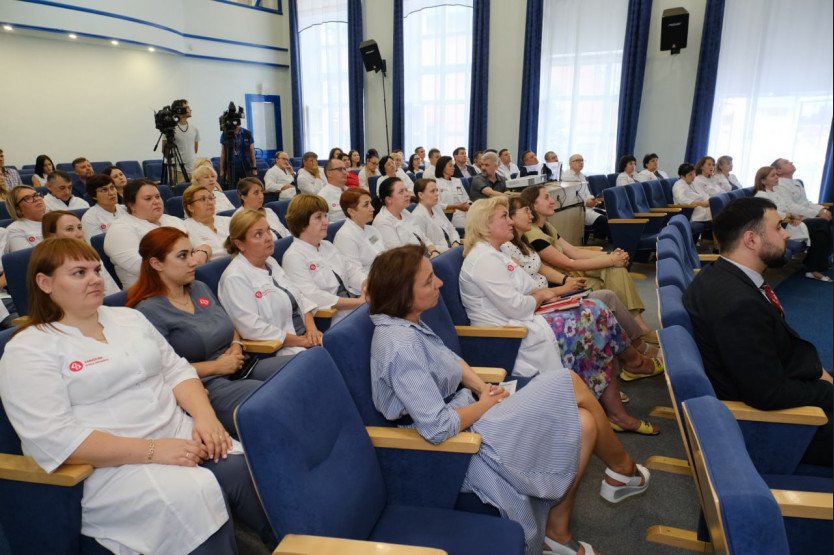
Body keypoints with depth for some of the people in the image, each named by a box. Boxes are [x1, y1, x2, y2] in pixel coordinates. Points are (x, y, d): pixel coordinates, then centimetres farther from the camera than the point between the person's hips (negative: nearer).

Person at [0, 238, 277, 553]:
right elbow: (55, 439, -15)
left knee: (245, 469, -21)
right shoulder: (28, 351, -5)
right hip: (109, 466, -5)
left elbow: (176, 370, 12)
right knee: (195, 496, -31)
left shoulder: (128, 317, 14)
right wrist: (152, 450, -23)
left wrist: (205, 417, -8)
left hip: (181, 437, 6)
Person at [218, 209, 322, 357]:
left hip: (304, 337, 8)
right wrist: (300, 341, -15)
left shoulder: (270, 262, 13)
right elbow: (253, 328, -18)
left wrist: (311, 327, -2)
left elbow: (298, 296, 16)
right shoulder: (235, 278, -12)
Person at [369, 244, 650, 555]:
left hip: (464, 407, 9)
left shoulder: (405, 323, 1)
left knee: (583, 424, -1)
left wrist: (482, 387, -1)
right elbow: (438, 428, -30)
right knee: (571, 384, -7)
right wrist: (486, 404, -13)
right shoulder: (401, 346, -28)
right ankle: (623, 469, 22)